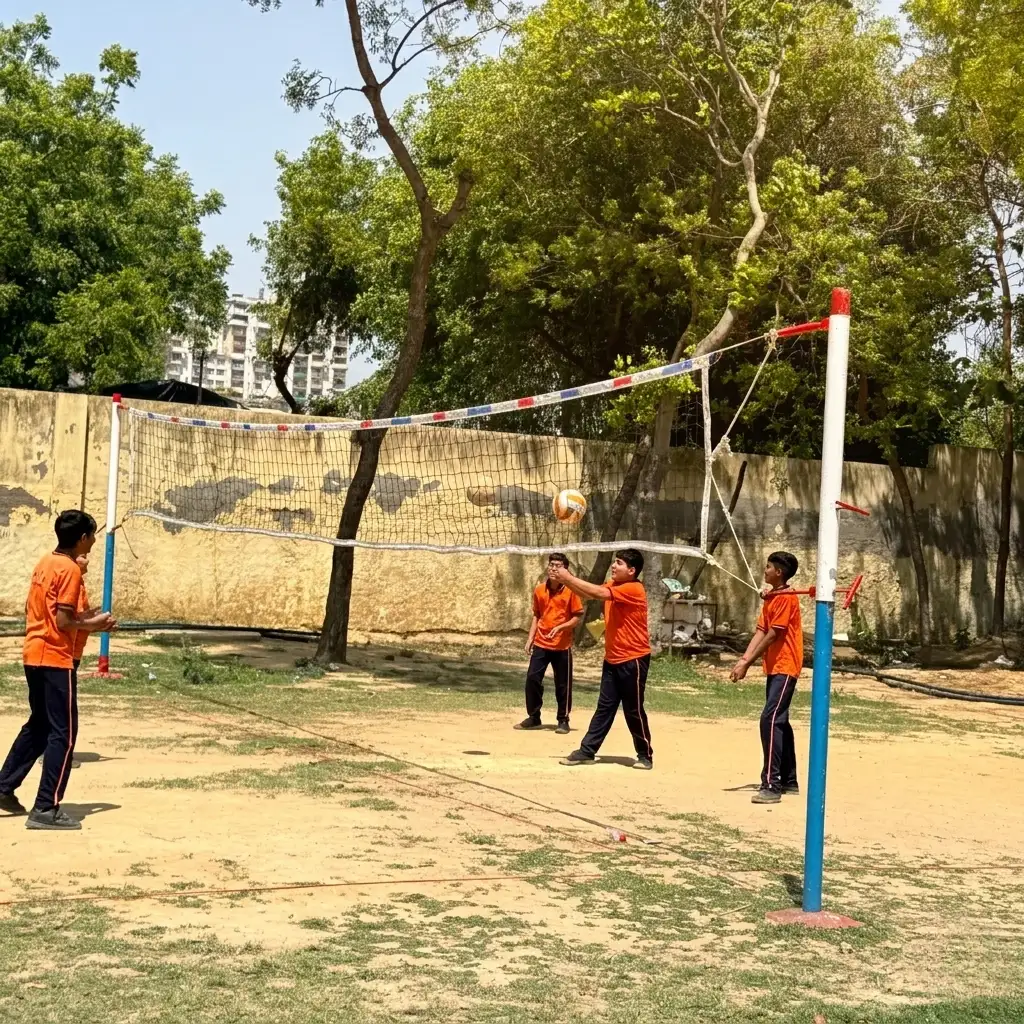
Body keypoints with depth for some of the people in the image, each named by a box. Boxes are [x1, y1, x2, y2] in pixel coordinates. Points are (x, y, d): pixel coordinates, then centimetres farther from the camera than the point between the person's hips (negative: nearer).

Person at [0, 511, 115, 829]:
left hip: (33, 656, 9)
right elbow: (63, 622, -20)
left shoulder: (45, 563, 12)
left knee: (38, 725, 22)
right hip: (55, 659, -9)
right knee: (63, 733, -4)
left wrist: (83, 617, 14)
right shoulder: (70, 569, -15)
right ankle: (45, 810, -4)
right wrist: (93, 624, -4)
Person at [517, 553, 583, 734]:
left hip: (562, 646, -4)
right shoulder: (539, 590, 6)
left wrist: (560, 627, -19)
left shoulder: (570, 591, -6)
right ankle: (533, 717, 14)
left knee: (563, 685, 3)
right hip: (541, 644, 4)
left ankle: (563, 721, 16)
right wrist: (530, 638, 7)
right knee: (532, 678, 0)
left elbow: (577, 618, -5)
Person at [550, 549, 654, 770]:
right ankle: (587, 751, 10)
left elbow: (599, 593, -29)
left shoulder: (633, 589, -19)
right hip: (613, 659, 8)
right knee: (604, 707, 9)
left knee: (633, 711, 1)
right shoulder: (613, 585, 8)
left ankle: (645, 755, 15)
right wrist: (564, 580, -13)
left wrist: (568, 577, -26)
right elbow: (588, 595, 2)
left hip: (633, 660, -8)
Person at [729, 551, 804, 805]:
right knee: (779, 721, 14)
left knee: (770, 719, -18)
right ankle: (789, 781, 24)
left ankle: (771, 785, -20)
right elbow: (760, 632, 7)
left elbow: (772, 635, -19)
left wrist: (747, 664, -18)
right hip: (775, 667, 10)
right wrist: (743, 660, -5)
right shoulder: (770, 597, 13)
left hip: (785, 667, -10)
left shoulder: (786, 598, -15)